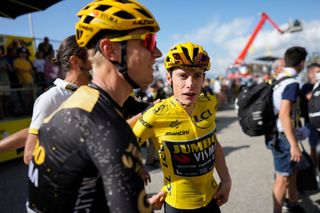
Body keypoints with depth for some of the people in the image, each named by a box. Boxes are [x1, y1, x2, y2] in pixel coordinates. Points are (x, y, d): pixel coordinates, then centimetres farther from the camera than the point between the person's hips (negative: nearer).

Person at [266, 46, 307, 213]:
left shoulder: (278, 78, 9)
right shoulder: (292, 82, -19)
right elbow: (284, 115, -27)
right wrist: (294, 144, -26)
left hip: (278, 133, 9)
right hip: (283, 136, -9)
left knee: (292, 172, 23)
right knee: (283, 178, 2)